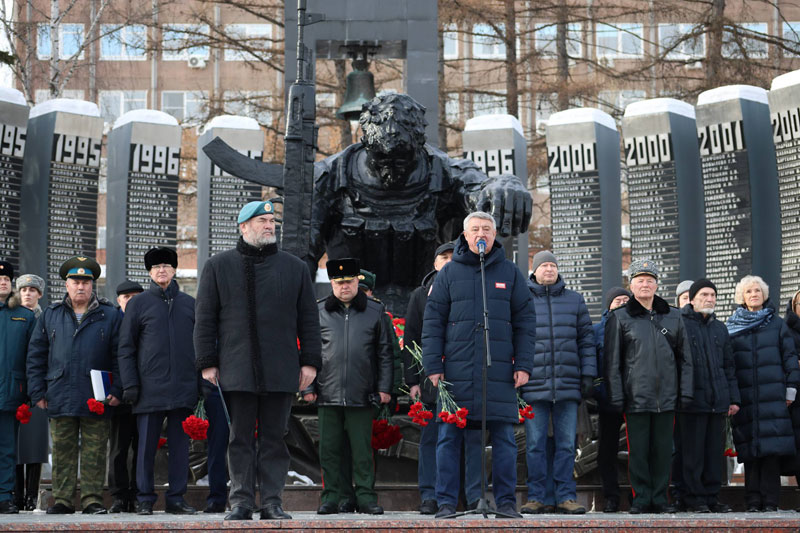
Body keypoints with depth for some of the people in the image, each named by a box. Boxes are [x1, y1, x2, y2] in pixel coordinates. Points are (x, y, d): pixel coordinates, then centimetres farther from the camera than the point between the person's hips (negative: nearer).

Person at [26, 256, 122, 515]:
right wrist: (37, 391, 4)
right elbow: (35, 355, 12)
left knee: (94, 452, 0)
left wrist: (117, 390, -4)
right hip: (60, 396, 2)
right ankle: (62, 499, 10)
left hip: (96, 399, -2)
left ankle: (92, 499, 4)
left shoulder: (110, 315, 6)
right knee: (63, 451, 4)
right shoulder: (50, 315, 12)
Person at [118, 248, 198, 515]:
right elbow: (126, 347, 5)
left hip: (183, 388, 2)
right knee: (147, 445, 1)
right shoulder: (138, 303, 7)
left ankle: (176, 498, 11)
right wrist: (129, 384, -4)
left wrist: (203, 381, 9)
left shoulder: (189, 303, 13)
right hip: (150, 389, -2)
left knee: (180, 445, 4)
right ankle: (144, 500, 10)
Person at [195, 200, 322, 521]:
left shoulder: (295, 268, 12)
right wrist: (207, 362, 0)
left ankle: (272, 502, 7)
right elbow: (205, 318, 7)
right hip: (237, 371, -1)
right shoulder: (218, 266, 8)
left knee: (275, 437, 3)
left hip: (280, 372, 1)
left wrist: (310, 361, 3)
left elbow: (308, 319, 11)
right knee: (240, 438, 3)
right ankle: (241, 501, 8)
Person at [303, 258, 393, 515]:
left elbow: (384, 352, 10)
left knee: (362, 451, 2)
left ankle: (366, 498, 10)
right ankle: (330, 498, 12)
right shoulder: (318, 311, 7)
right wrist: (308, 387, 5)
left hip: (361, 396, -1)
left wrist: (384, 388, 4)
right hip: (327, 395, 1)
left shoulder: (375, 310, 8)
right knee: (329, 450, 4)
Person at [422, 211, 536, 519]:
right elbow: (432, 322, 5)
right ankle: (446, 502, 8)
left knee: (504, 438, 2)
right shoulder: (449, 273, 8)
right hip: (456, 370, 0)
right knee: (449, 438, 1)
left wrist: (523, 365, -1)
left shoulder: (510, 273, 10)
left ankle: (506, 502, 10)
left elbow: (526, 322, 8)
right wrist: (433, 366, -3)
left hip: (500, 372, 0)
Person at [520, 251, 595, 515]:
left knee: (566, 444, 2)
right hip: (534, 384, -1)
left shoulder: (574, 300, 14)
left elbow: (586, 339, 13)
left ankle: (565, 496, 7)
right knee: (535, 444, 0)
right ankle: (535, 497, 6)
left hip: (568, 383, 2)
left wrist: (588, 375, 5)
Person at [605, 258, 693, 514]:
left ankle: (660, 498, 13)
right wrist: (616, 397, -6)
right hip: (636, 396, -2)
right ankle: (641, 499, 7)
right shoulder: (620, 318, 3)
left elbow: (685, 358, 13)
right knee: (638, 450, -1)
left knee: (663, 450, 5)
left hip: (667, 396, 2)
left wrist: (685, 392, 5)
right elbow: (612, 362, 1)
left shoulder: (673, 316, 12)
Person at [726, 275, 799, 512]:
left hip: (773, 395, -1)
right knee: (750, 446, -1)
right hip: (745, 395, 1)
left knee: (772, 447, -6)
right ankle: (753, 499, 2)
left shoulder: (777, 324, 11)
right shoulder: (731, 327, 11)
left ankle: (770, 499, -4)